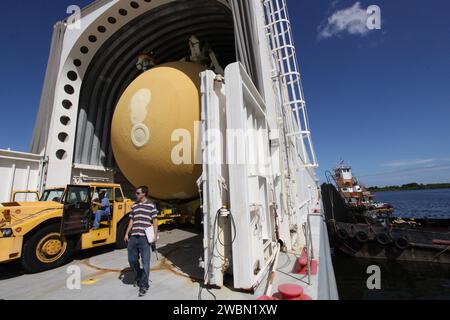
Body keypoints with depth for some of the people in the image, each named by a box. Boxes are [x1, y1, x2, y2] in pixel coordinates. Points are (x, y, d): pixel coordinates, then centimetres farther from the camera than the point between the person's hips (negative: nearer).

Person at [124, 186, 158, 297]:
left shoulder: (151, 205, -2)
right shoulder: (134, 206, 14)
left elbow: (155, 221, -3)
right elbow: (131, 221, 18)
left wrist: (155, 234, -9)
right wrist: (127, 233, 12)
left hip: (145, 238, -5)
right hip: (133, 237, 6)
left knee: (145, 262, 1)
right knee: (132, 260, 13)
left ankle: (144, 286, 15)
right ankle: (139, 278, 40)